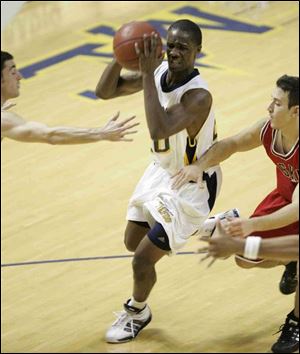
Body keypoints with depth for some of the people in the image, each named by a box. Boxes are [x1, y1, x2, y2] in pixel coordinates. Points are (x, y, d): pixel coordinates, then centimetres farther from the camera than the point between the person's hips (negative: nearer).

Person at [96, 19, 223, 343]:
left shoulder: (198, 96, -34)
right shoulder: (160, 71, -12)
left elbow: (159, 129, -48)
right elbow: (104, 91, -8)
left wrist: (147, 75, -48)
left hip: (190, 185, -8)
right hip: (161, 171, 8)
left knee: (143, 258, -4)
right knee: (133, 242, 23)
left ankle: (137, 313, 28)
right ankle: (208, 225, 42)